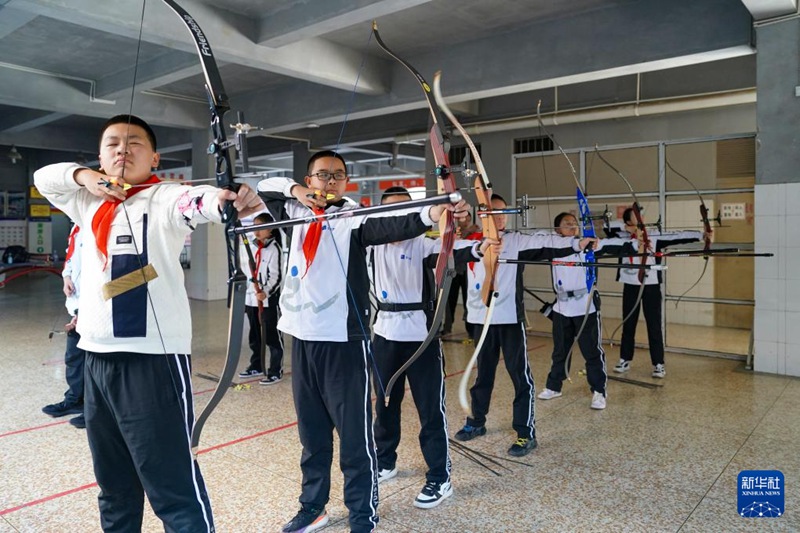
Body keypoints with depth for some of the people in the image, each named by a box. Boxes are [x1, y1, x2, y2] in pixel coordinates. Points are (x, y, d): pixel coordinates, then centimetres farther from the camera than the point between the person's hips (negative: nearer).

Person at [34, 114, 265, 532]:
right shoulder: (91, 203, 16)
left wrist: (231, 199, -49)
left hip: (153, 359, -7)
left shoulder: (164, 200, -5)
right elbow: (44, 177, 26)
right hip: (98, 359, 7)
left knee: (174, 489, -6)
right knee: (113, 485, 21)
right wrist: (83, 176, 4)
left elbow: (199, 201, -25)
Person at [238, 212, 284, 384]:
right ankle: (256, 366, 32)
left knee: (272, 336, -1)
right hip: (251, 298, 7)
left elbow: (275, 276, -16)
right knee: (254, 336, 17)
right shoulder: (249, 247, 11)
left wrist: (266, 292, -29)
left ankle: (276, 370, 8)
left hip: (269, 299, -7)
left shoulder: (274, 248, -11)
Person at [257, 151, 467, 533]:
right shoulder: (297, 212, 11)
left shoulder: (353, 218, -5)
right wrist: (293, 188, 3)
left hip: (343, 341, -5)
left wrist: (429, 214, -44)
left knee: (355, 434, 1)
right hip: (302, 338, 5)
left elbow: (390, 226, -24)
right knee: (311, 431, 18)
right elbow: (264, 187, 24)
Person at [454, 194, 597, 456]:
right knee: (483, 373, 17)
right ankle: (476, 422, 34)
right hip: (482, 318, 3)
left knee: (520, 375, 0)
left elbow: (545, 243, -15)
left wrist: (576, 243, -32)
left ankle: (526, 433, 10)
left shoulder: (516, 240, -3)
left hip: (510, 318, -3)